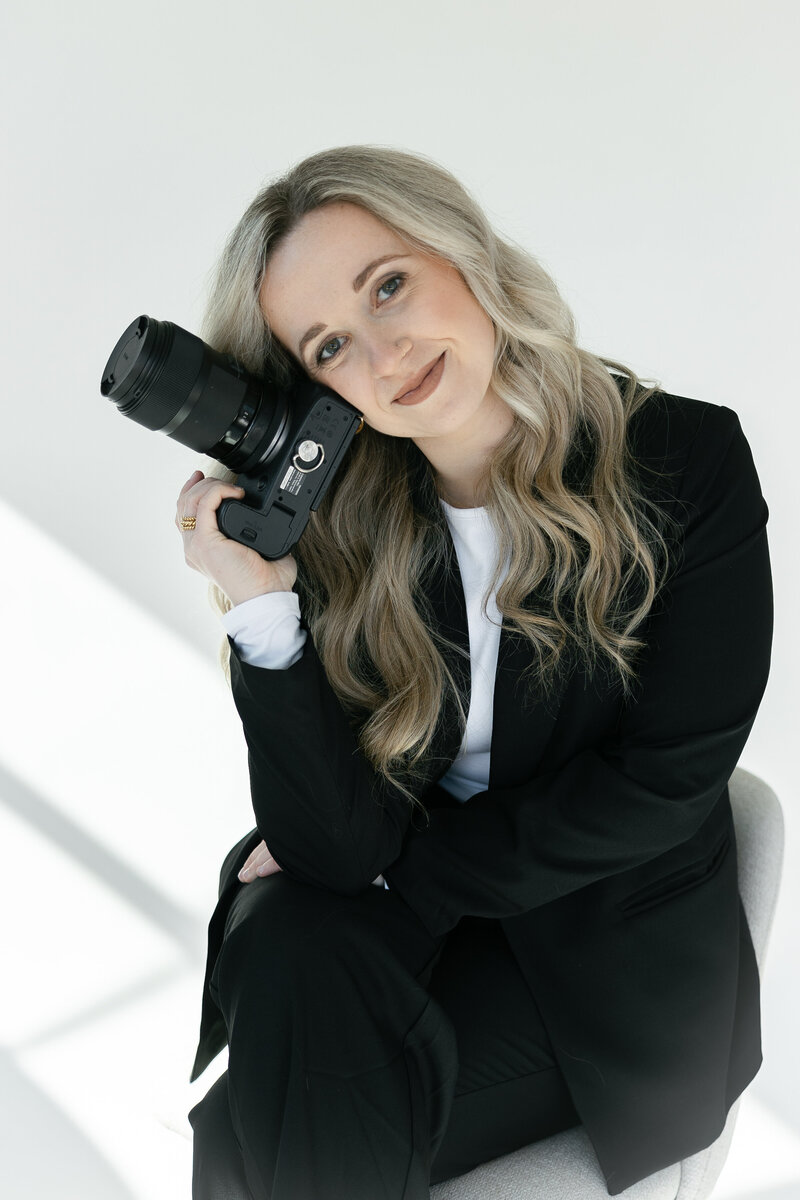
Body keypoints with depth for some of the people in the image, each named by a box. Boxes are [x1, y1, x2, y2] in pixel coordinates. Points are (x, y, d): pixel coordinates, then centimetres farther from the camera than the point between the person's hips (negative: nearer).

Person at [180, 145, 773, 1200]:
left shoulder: (687, 461, -14)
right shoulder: (335, 524, -9)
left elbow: (665, 781, -13)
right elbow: (337, 850, -14)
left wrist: (402, 864, -12)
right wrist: (262, 607, -26)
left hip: (617, 964, -2)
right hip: (396, 916, 3)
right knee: (283, 946, -30)